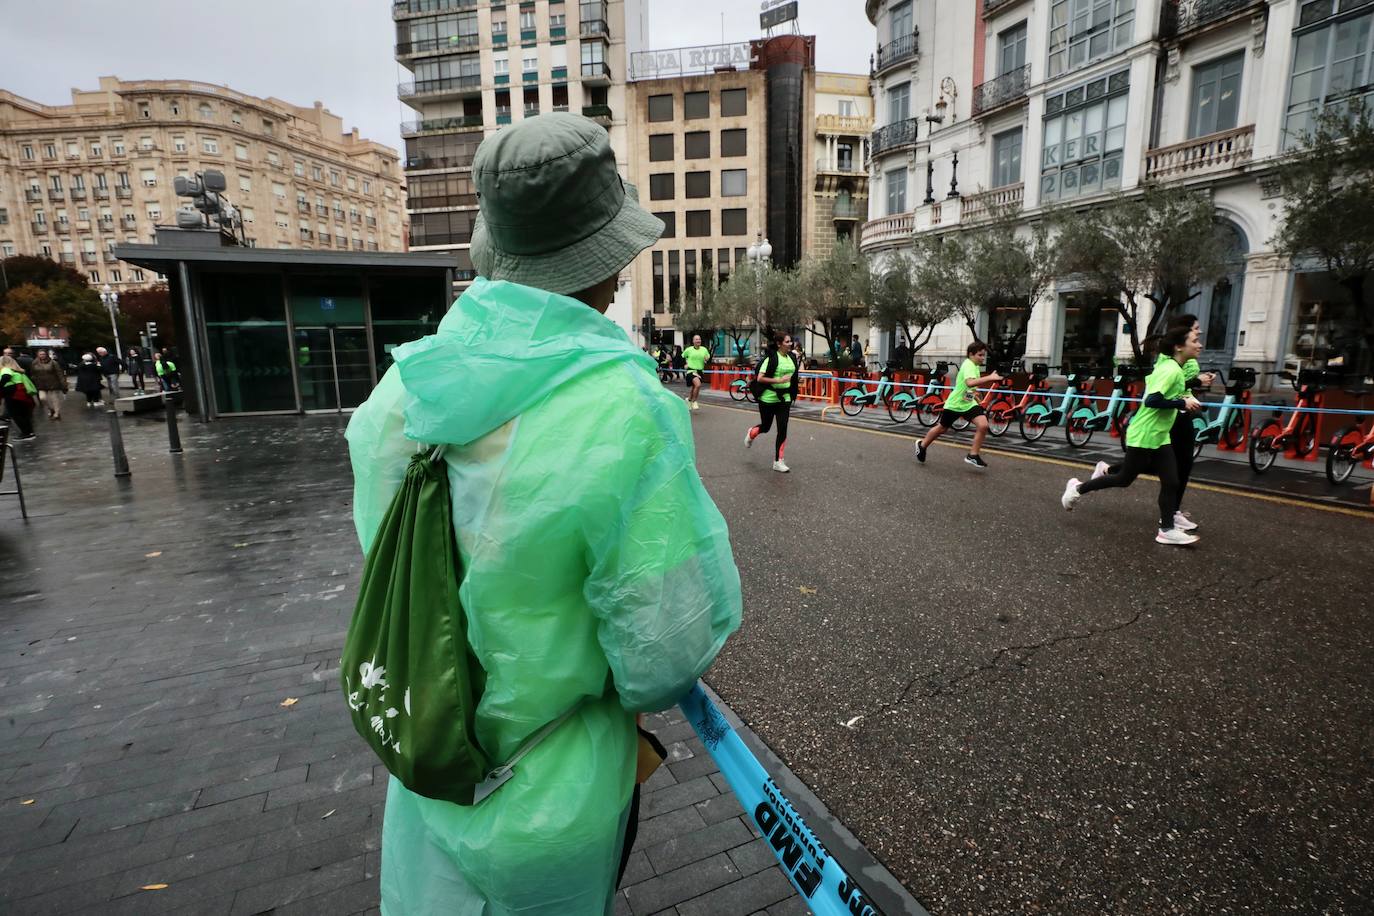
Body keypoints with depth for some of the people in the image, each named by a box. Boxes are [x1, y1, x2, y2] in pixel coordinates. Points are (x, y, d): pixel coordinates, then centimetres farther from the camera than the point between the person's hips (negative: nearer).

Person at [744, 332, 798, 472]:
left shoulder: (791, 357, 4)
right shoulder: (771, 358, -16)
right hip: (768, 398, -5)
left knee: (782, 430, -4)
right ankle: (751, 433, 49)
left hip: (784, 398, 5)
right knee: (765, 427, 13)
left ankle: (778, 462, 3)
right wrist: (779, 380, -26)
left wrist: (792, 394, 14)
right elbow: (760, 378, -21)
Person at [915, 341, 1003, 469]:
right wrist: (989, 378, -47)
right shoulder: (968, 365, -21)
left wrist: (973, 393, 18)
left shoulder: (975, 366, 6)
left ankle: (973, 455, -3)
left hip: (969, 403, 7)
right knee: (942, 429, 10)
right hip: (954, 404, -7)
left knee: (983, 425, -14)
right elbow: (970, 382, -43)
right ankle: (922, 445, 35)